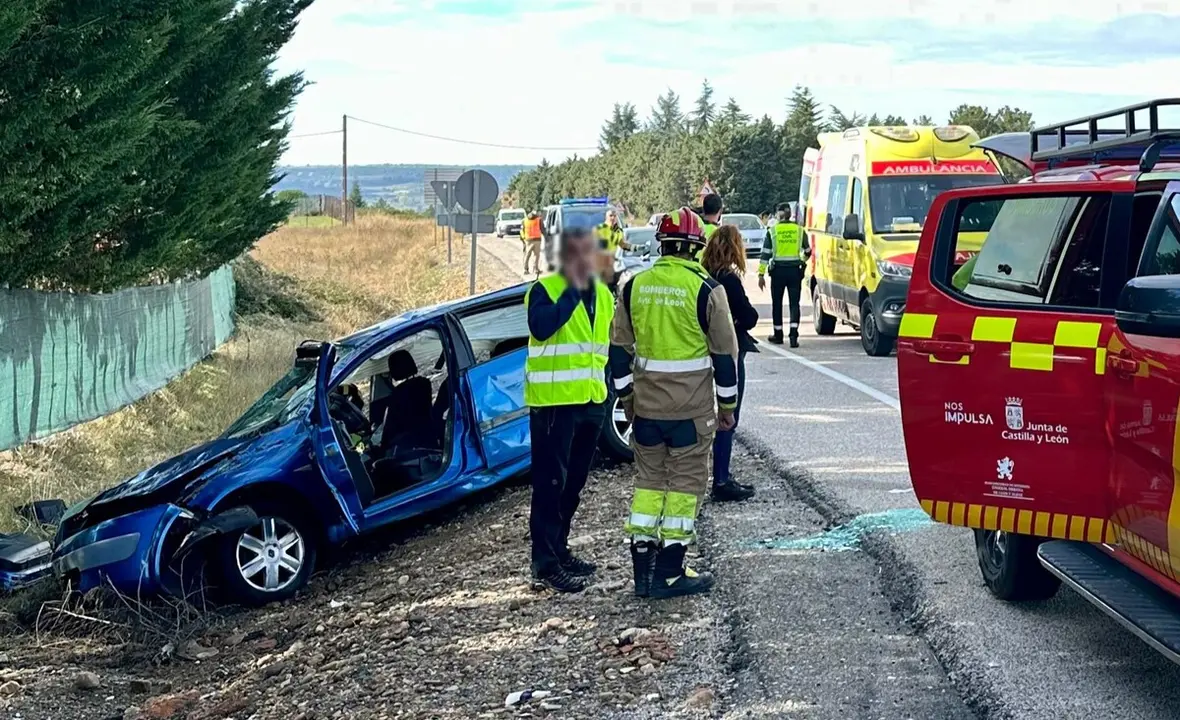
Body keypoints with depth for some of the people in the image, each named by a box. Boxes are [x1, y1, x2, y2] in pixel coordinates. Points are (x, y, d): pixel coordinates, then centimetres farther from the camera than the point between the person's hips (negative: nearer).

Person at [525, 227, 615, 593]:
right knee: (551, 482, -6)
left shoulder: (602, 295, 13)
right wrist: (572, 290, -22)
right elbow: (541, 326, -29)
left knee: (574, 481, 15)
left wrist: (604, 386, 17)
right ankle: (545, 563, -4)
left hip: (591, 401, 7)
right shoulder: (545, 290, -9)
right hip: (553, 402, -7)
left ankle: (559, 550, 26)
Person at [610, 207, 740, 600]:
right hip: (692, 407, -4)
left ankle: (642, 570, 14)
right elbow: (724, 351, -4)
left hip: (646, 404, 4)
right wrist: (727, 404, 6)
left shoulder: (634, 286, 3)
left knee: (649, 479, 13)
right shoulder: (706, 289, -9)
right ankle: (669, 574, 4)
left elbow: (619, 349, 9)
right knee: (685, 481, 4)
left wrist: (626, 397, 19)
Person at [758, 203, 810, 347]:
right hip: (795, 270, 1)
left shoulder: (773, 230, -3)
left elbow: (765, 253, -5)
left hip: (778, 270, -1)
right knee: (794, 303, 1)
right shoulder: (799, 230, 3)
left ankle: (778, 335, 20)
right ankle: (794, 336, -13)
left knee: (777, 303, 12)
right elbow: (807, 251, 12)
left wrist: (761, 274, -2)